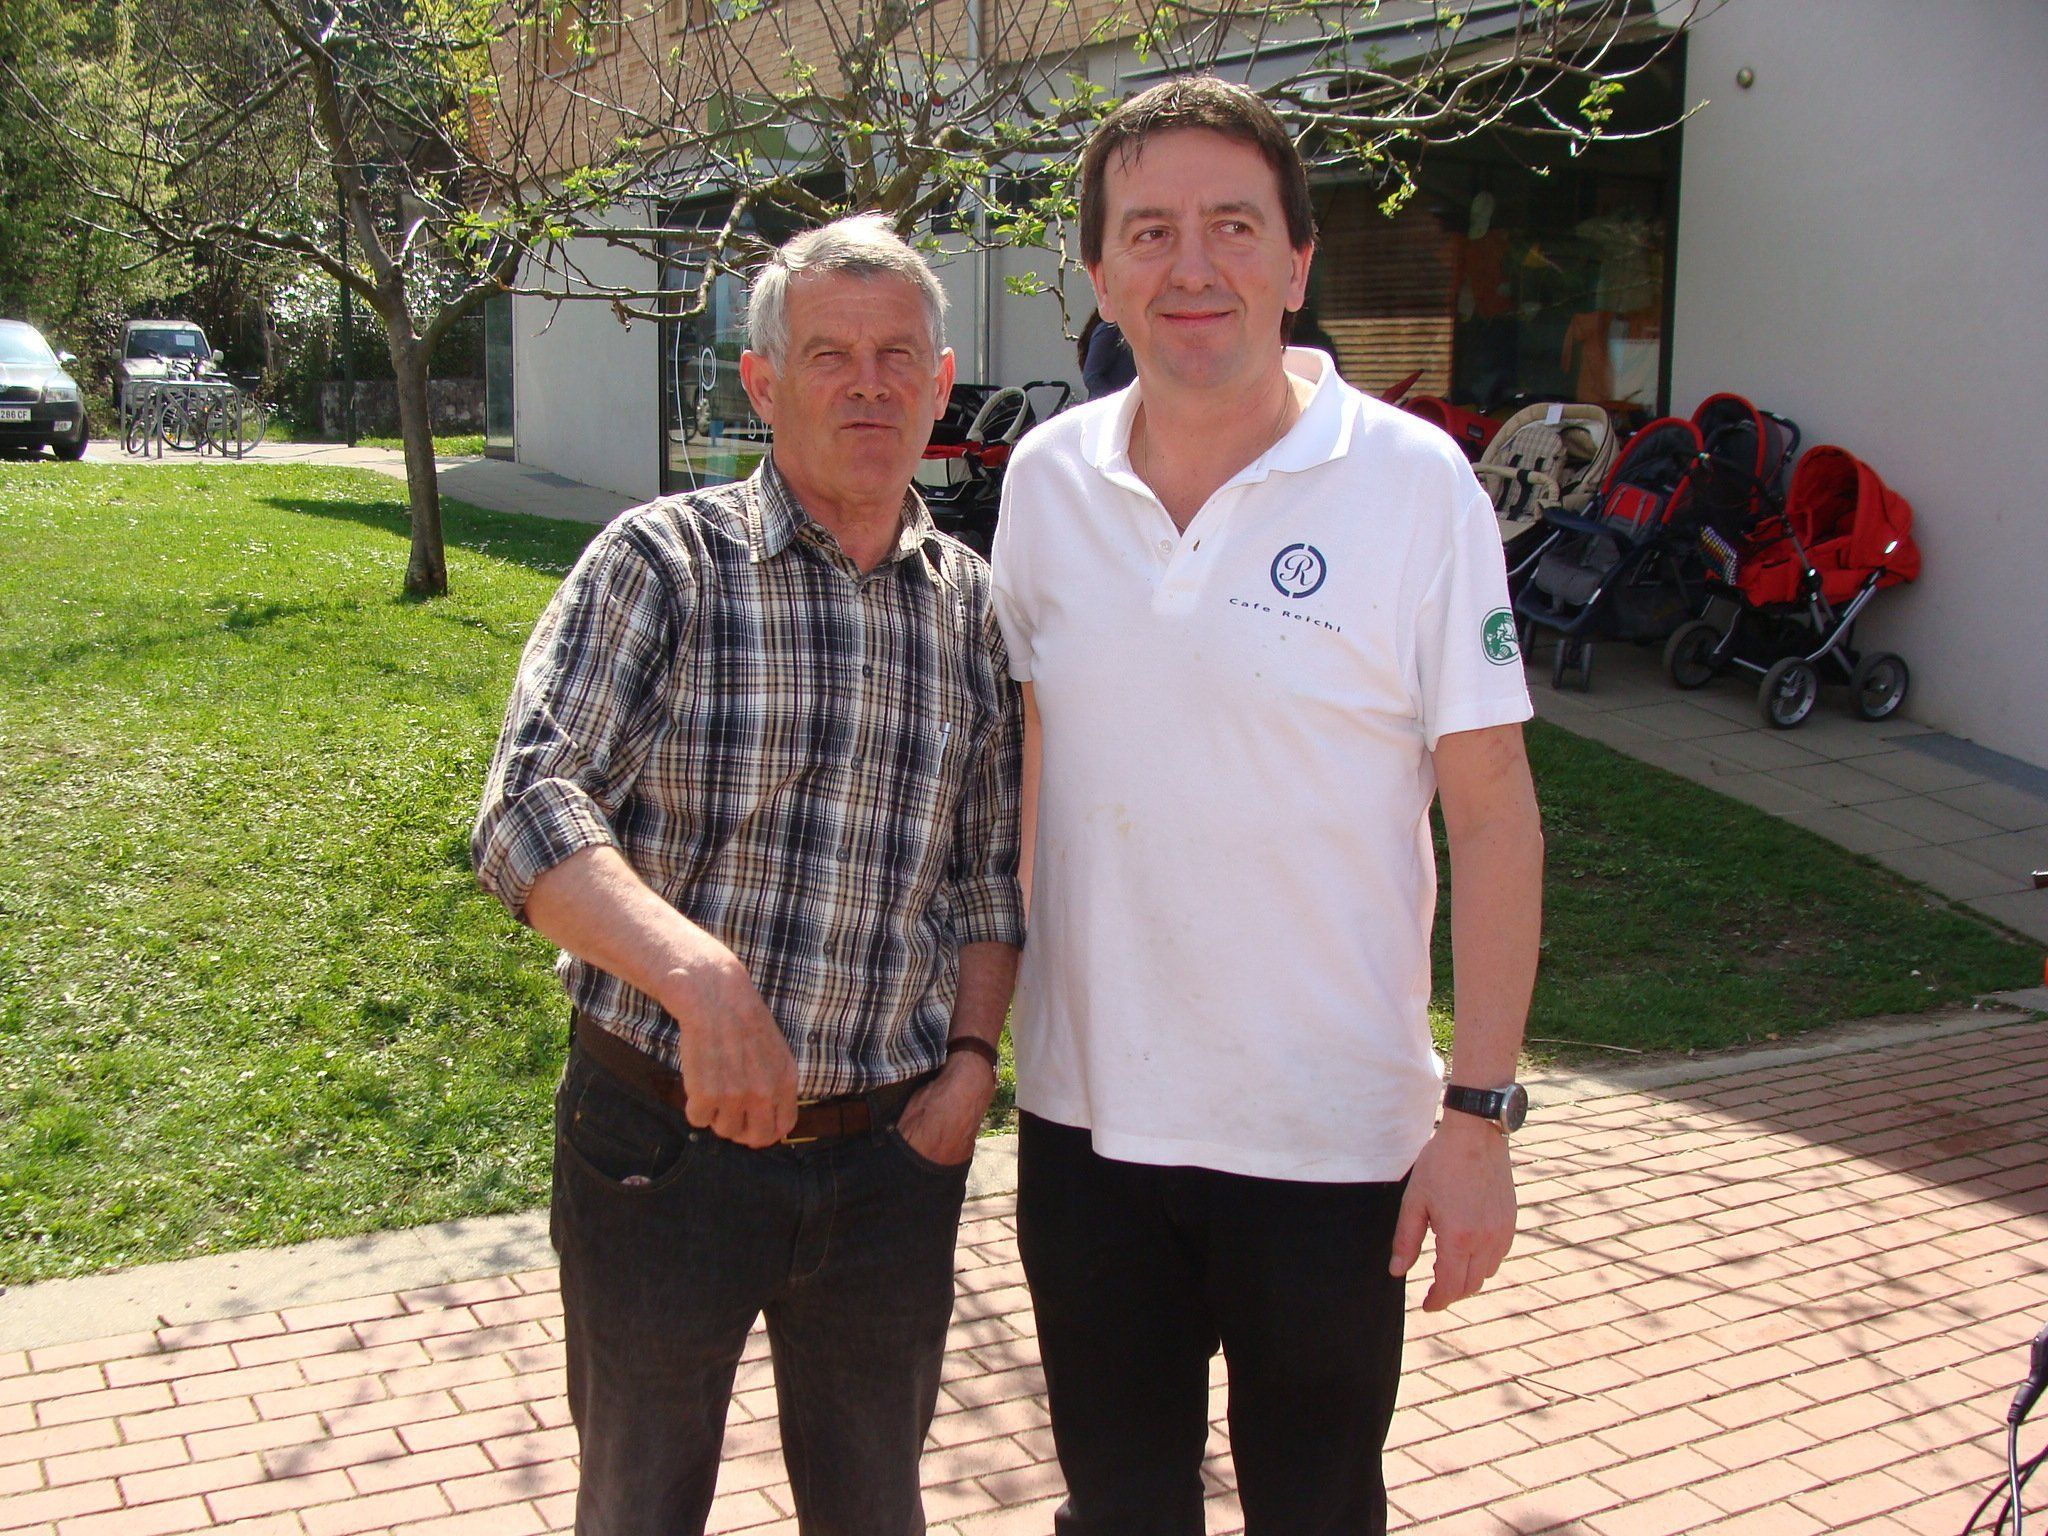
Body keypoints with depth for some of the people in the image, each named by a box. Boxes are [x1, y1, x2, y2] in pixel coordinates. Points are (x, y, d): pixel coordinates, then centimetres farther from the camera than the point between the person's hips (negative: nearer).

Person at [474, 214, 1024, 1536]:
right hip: (661, 1138, -3)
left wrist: (971, 1060, 1)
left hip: (889, 1161, 3)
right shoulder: (663, 561, -8)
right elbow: (531, 812, -19)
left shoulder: (976, 609, 4)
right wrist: (703, 975, -35)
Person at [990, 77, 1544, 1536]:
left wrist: (1479, 1112, -12)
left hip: (1326, 1138, -3)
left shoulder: (1413, 482, -12)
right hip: (1084, 1114, 4)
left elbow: (1493, 812, -9)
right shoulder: (1046, 476, 0)